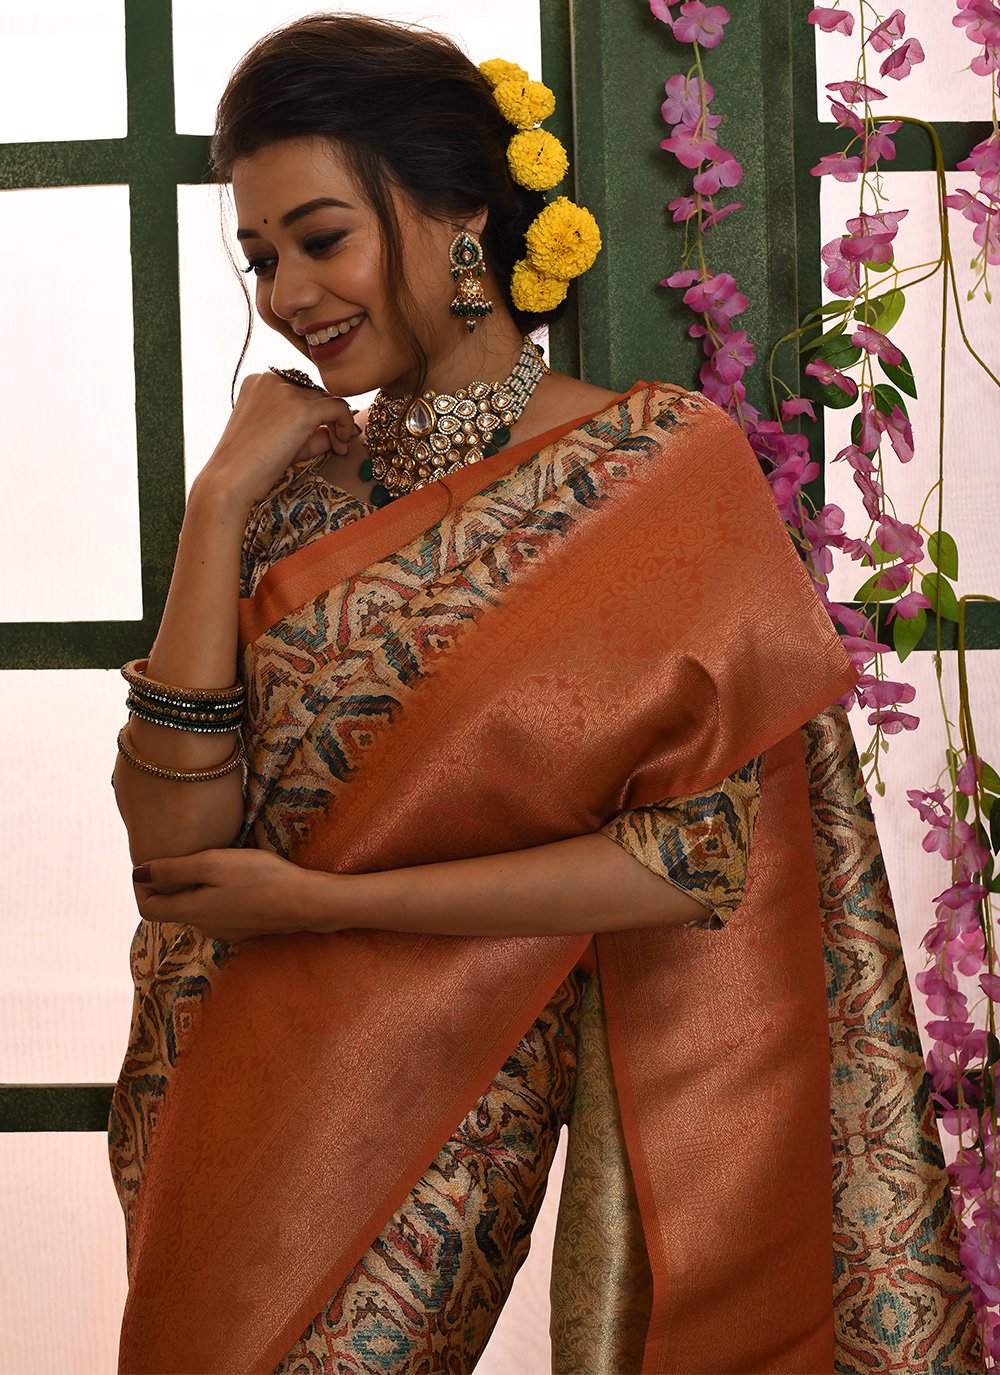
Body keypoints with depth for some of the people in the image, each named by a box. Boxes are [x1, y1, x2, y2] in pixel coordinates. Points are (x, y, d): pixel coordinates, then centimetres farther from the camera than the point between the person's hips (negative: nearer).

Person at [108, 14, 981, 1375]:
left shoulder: (664, 464, -5)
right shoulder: (297, 490, 5)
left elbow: (701, 852, -13)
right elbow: (175, 835, -5)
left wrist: (319, 899, -13)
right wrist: (219, 500, -9)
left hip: (487, 1094, -3)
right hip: (270, 1097, 3)